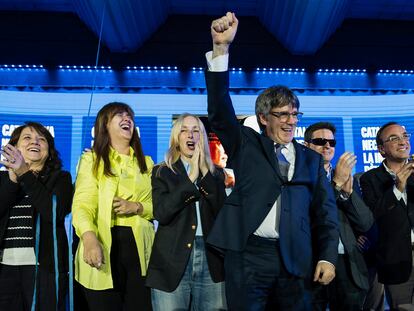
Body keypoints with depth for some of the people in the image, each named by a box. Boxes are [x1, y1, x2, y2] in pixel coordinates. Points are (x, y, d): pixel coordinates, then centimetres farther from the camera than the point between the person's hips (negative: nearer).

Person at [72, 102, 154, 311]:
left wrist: (136, 207, -8)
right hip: (104, 246, -3)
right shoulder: (91, 159, 4)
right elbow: (82, 203, -10)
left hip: (139, 246, 3)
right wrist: (89, 238, -28)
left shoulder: (146, 162, 17)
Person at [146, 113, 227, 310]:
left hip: (210, 260, 2)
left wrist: (204, 171, -6)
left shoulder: (215, 173, 11)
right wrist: (191, 177, -9)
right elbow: (161, 213, -9)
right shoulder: (162, 172, 5)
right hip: (172, 261, -2)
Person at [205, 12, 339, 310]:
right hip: (248, 255, -2)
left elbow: (326, 211, 11)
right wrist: (221, 48, -17)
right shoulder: (246, 145, 6)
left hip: (296, 260, 2)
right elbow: (220, 110, -7)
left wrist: (328, 257, -1)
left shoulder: (311, 159, 12)